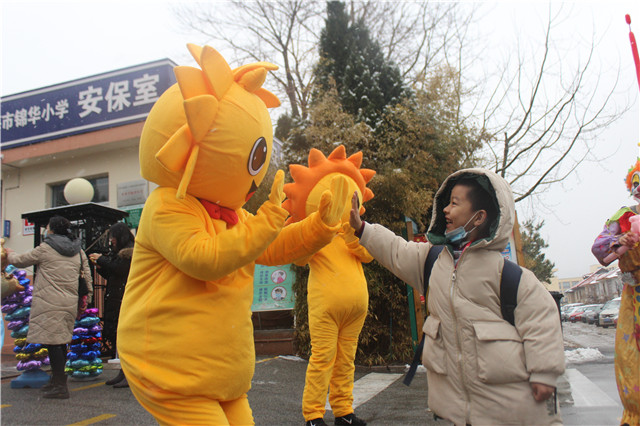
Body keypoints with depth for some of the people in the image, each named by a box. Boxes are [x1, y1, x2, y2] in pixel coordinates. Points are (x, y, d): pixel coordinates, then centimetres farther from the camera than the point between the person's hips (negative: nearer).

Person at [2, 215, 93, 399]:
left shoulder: (45, 249, -4)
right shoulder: (78, 250, 12)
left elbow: (20, 261, 8)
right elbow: (86, 274, 13)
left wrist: (9, 254, 30)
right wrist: (88, 294, 21)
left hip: (50, 304, -7)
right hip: (70, 303, 7)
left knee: (52, 342, -5)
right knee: (61, 341, 15)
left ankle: (60, 386, -5)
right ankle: (57, 380, 26)